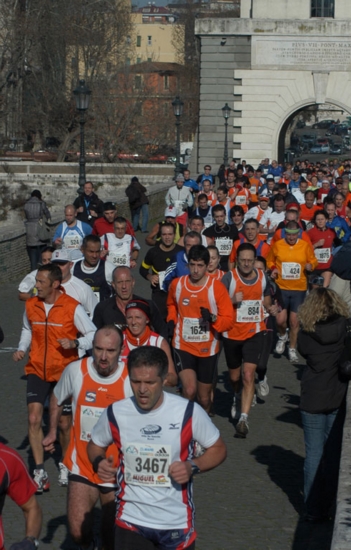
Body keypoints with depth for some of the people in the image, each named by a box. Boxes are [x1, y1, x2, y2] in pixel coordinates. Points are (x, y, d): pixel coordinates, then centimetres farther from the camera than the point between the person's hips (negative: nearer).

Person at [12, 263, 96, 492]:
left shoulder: (73, 308, -13)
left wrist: (75, 343, -27)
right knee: (34, 419, -12)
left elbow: (93, 334, -9)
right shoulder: (31, 305, 0)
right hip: (37, 370, 3)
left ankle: (65, 465, 32)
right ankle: (40, 472, -6)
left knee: (65, 423, 8)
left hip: (64, 372, -2)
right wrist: (22, 348, 2)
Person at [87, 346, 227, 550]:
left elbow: (218, 449, -1)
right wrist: (98, 461, -11)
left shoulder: (188, 412, -12)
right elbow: (95, 445, 12)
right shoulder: (115, 414, -7)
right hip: (131, 521, 1)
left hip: (177, 521, -1)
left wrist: (193, 467, -19)